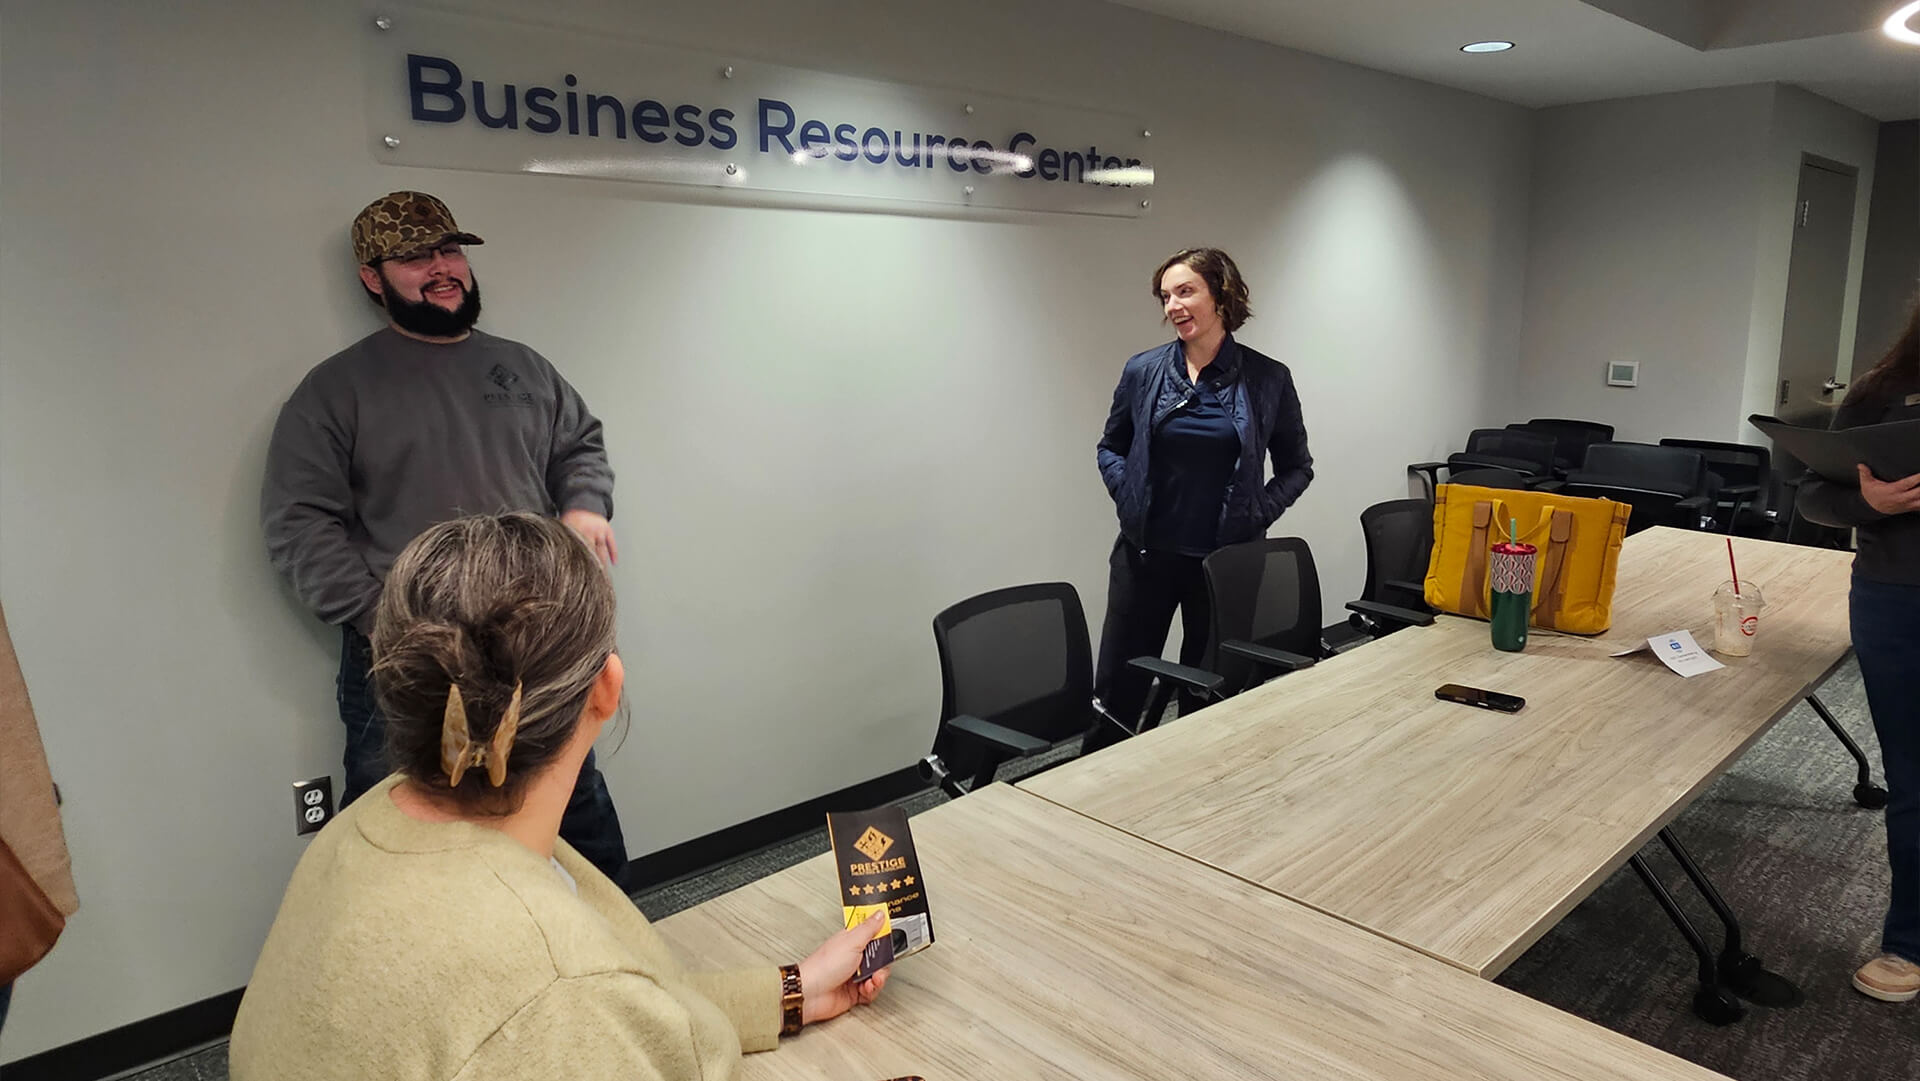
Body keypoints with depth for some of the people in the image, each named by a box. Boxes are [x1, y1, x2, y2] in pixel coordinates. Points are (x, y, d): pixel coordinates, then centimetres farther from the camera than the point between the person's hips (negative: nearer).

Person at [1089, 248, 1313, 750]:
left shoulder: (1268, 380, -2)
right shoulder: (1142, 371, 1)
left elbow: (1297, 467, 8)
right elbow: (1110, 448, 14)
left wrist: (1257, 515, -5)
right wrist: (1130, 499, -1)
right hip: (1146, 554, 1)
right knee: (1117, 690, 6)